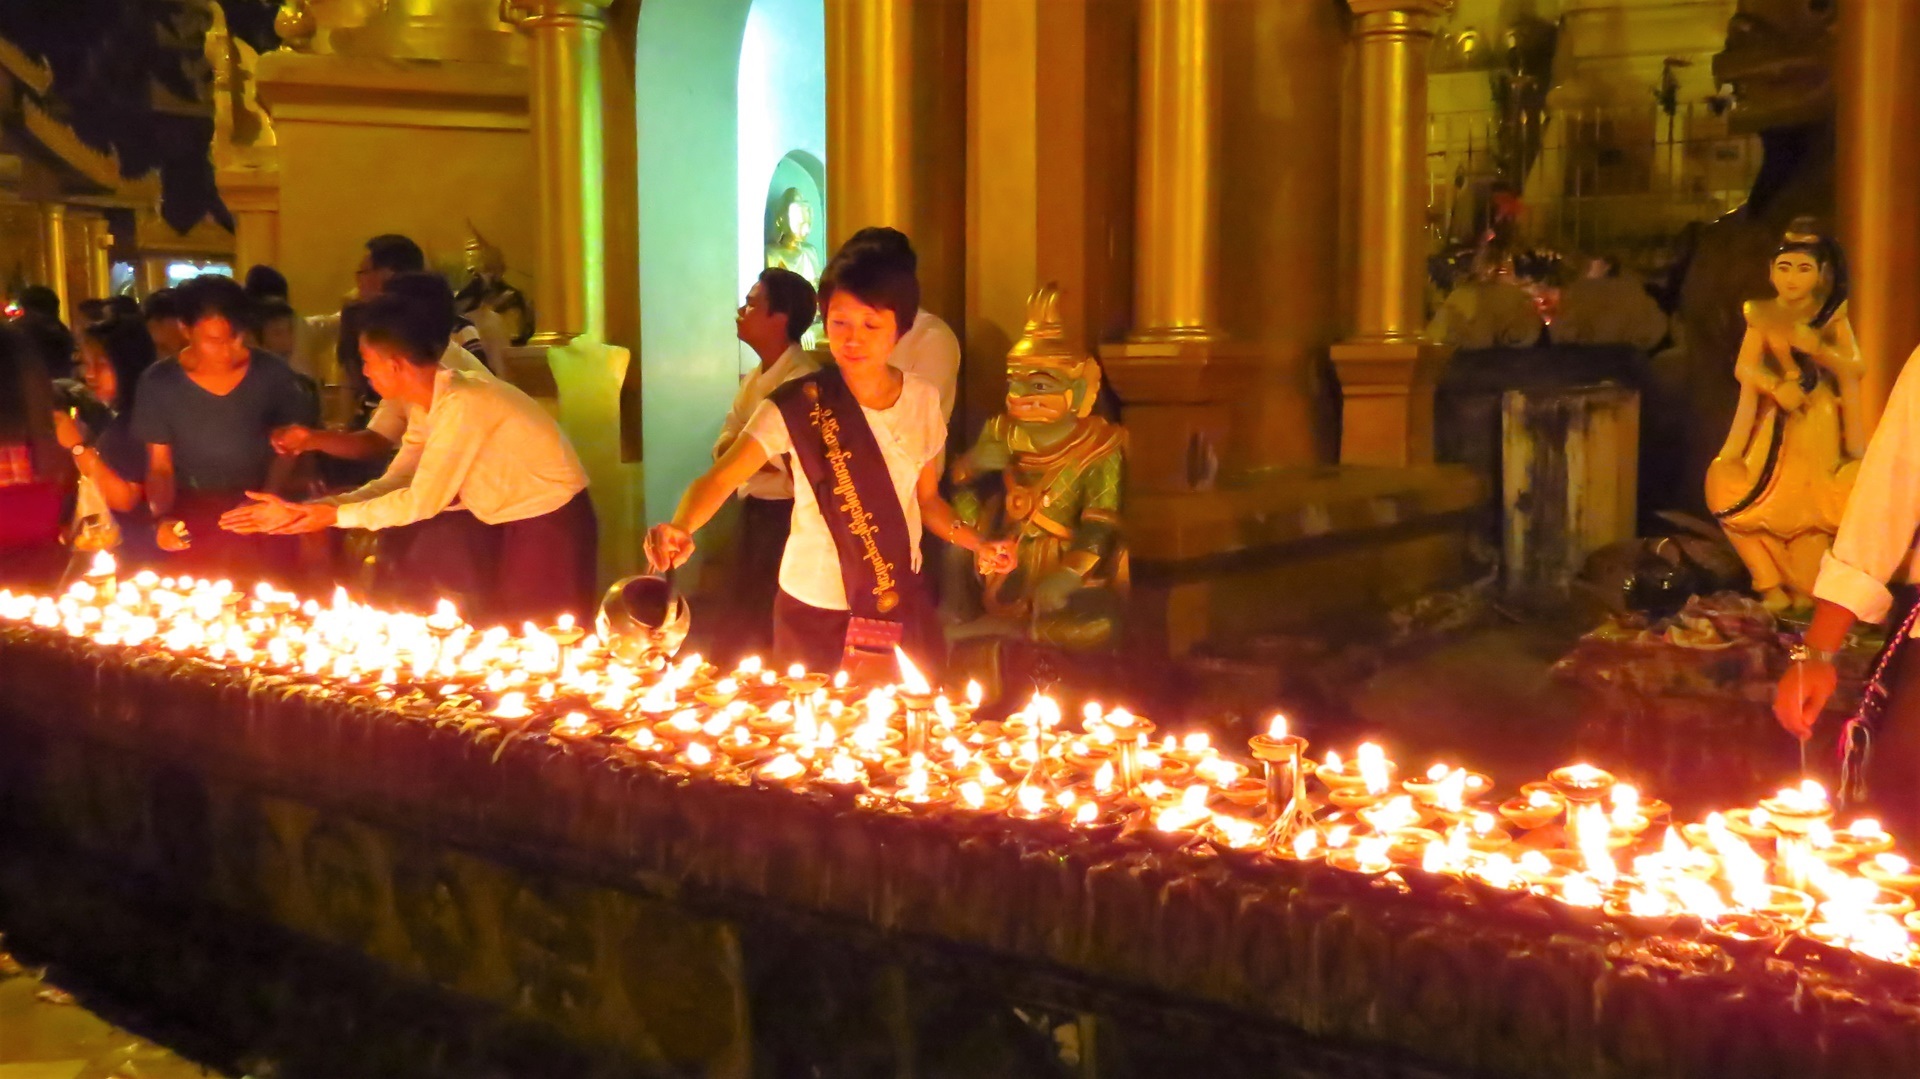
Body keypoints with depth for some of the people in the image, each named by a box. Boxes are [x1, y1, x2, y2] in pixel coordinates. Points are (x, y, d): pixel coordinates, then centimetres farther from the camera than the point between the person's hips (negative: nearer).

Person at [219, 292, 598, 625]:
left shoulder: (462, 403, -24)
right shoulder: (428, 404, 4)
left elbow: (422, 501, -21)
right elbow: (393, 484, 2)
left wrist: (336, 515, -11)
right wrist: (300, 512, -5)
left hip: (551, 521, -8)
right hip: (503, 518, 8)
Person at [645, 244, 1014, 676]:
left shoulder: (922, 400, -1)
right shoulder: (798, 406, -13)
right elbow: (722, 477, -22)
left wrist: (978, 544, -1)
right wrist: (681, 527, -40)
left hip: (901, 605, 3)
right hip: (815, 610, -3)